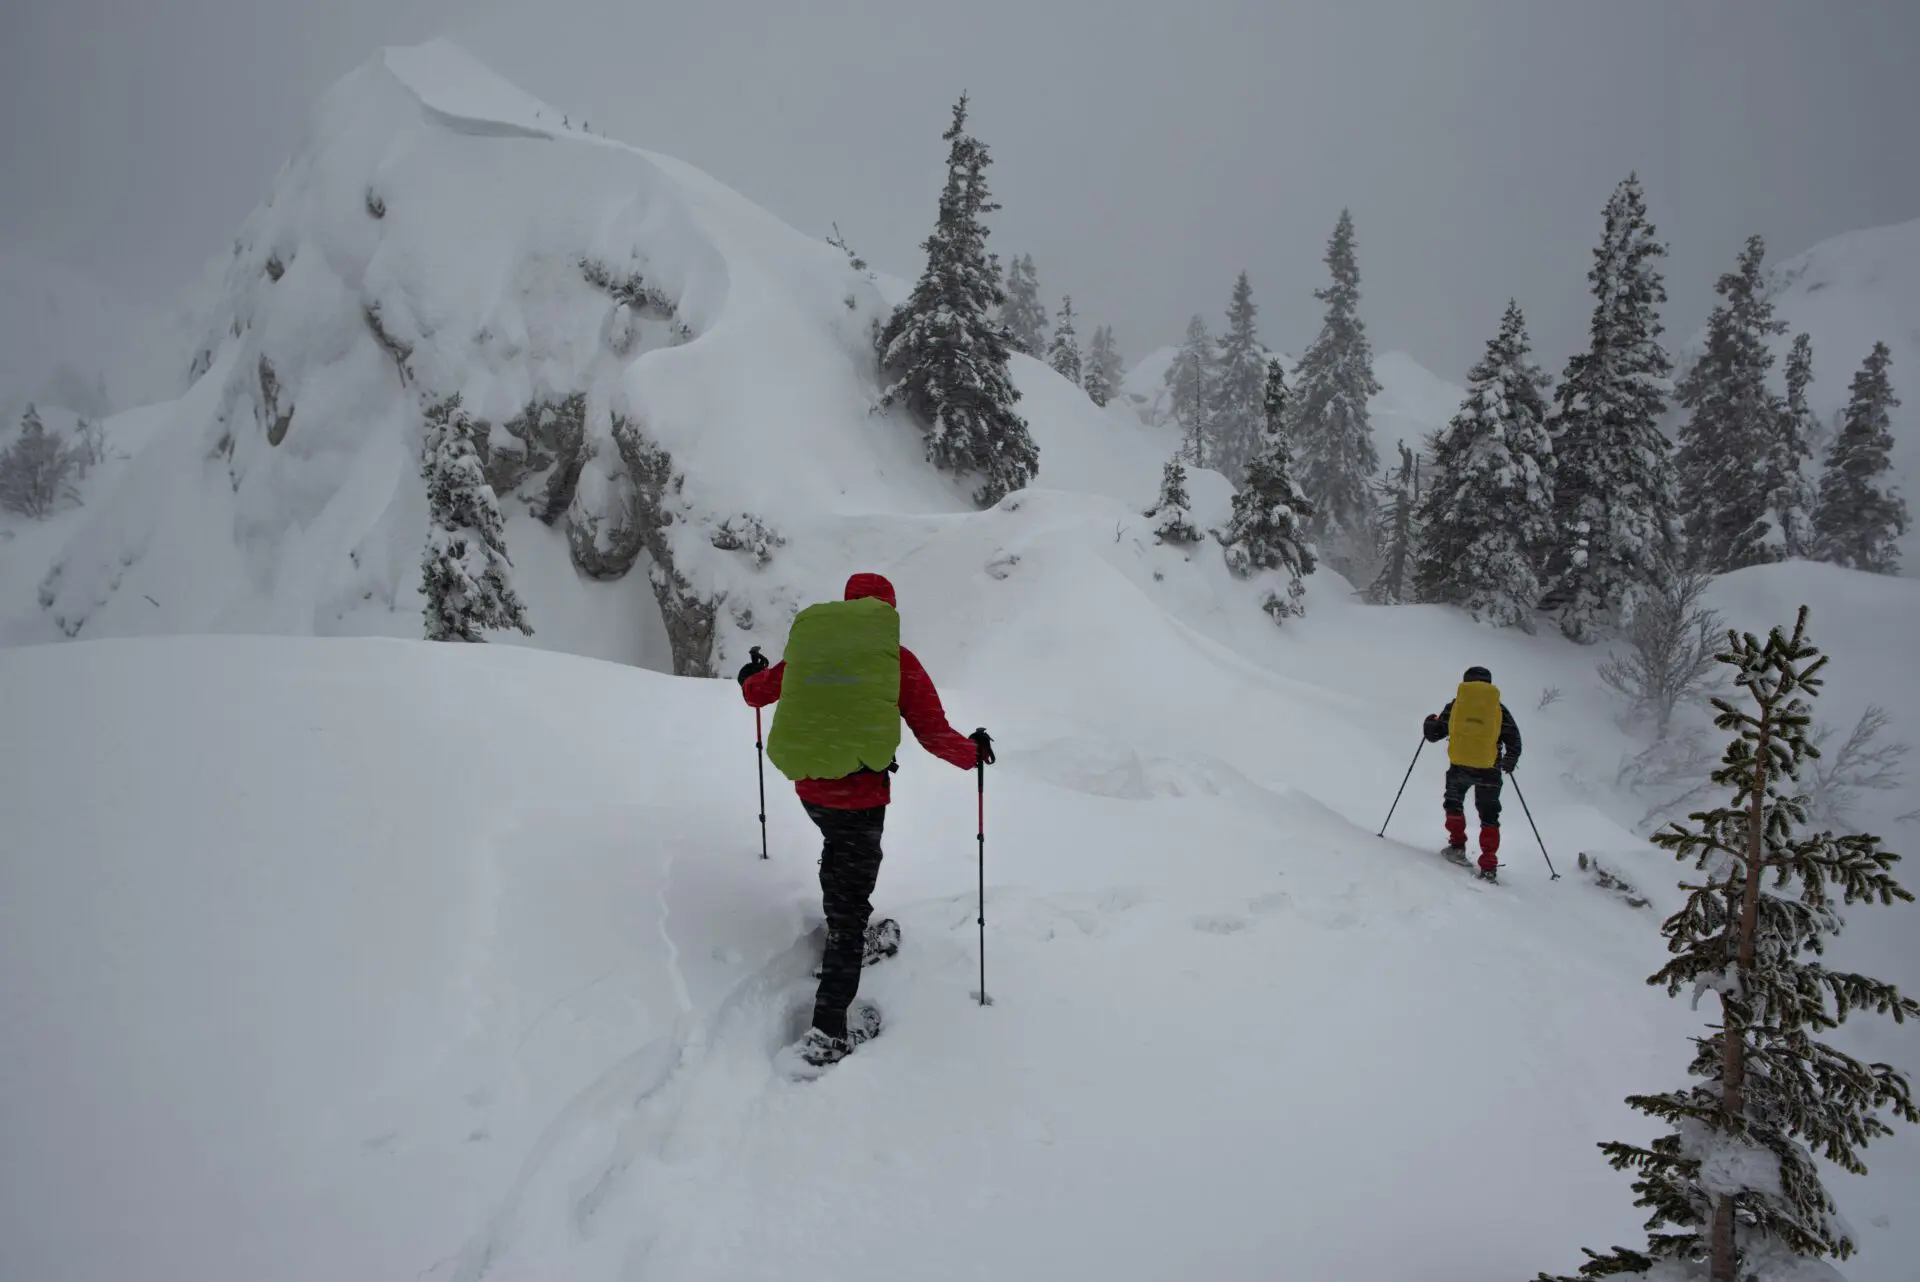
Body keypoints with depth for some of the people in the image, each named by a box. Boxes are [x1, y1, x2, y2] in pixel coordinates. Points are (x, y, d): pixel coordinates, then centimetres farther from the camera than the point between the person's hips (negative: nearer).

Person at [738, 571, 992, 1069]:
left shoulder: (808, 644, 3)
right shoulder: (897, 660, -7)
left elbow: (758, 692, 20)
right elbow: (935, 734, -8)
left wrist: (750, 678, 43)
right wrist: (974, 753, 11)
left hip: (807, 785, 4)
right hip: (860, 793, -4)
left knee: (838, 850, 35)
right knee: (850, 905, 2)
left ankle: (846, 936, 50)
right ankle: (828, 1030, 0)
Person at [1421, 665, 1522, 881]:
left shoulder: (1455, 705, 3)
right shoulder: (1499, 709, 5)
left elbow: (1434, 734, 10)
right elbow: (1514, 742, 3)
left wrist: (1430, 722, 33)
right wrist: (1509, 763, 22)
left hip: (1459, 766, 0)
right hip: (1489, 770, 0)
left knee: (1453, 803, 28)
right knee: (1489, 817, 10)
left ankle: (1457, 845, 19)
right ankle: (1488, 866, 2)